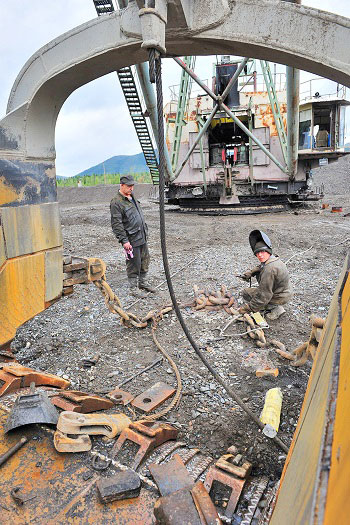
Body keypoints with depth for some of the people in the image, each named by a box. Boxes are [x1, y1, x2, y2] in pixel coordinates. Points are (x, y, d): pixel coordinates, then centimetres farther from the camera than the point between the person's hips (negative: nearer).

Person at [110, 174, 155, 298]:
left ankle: (143, 283, 33)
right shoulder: (116, 202, -14)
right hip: (131, 240, -9)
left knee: (145, 261, 17)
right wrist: (124, 240, -22)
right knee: (134, 265, -1)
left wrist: (145, 230, 23)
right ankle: (133, 288, 13)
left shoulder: (132, 198, 14)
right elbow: (116, 224, -18)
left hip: (142, 237, 9)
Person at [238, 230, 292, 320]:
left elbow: (263, 295, -29)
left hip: (279, 298, -9)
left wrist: (247, 308, -21)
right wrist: (250, 273, 6)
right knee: (258, 273, 21)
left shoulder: (269, 269, -31)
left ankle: (274, 308, -5)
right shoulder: (274, 259, 0)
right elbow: (260, 267, 24)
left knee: (245, 293, -3)